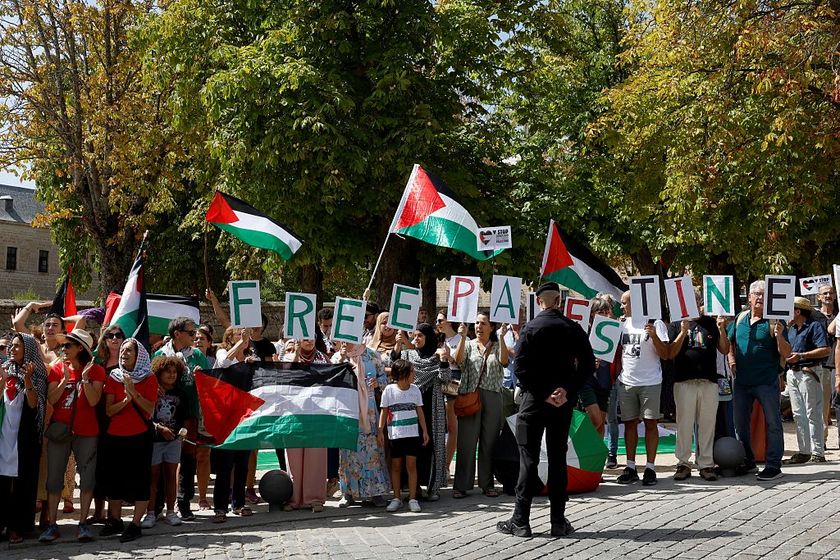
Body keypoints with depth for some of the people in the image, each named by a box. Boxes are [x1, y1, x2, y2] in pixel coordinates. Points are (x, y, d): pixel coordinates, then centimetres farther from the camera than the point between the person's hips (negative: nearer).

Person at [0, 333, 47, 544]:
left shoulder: (36, 373, 0)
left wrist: (27, 379, -22)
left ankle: (17, 526, 3)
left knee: (21, 480, -2)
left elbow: (33, 404, -11)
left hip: (24, 434, -3)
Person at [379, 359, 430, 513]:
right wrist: (380, 431, -5)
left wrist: (425, 431, 8)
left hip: (412, 433, 1)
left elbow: (419, 412, 10)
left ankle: (412, 499, 4)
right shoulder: (389, 390, -4)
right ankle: (397, 498, 15)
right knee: (396, 466, 5)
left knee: (411, 465, -1)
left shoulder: (415, 389, 4)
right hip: (395, 434, -1)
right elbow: (384, 412, 0)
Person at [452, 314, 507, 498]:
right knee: (466, 442, -2)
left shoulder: (497, 346, 10)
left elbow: (504, 361, -11)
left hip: (492, 398, 1)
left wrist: (502, 337, -19)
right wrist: (463, 337, -19)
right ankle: (461, 485, 1)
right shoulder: (468, 345, 9)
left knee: (489, 442, 5)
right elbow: (458, 360, -10)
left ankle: (487, 484, 13)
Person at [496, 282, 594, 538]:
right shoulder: (573, 328, 0)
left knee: (528, 459, 1)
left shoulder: (530, 328, -9)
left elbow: (521, 368, -15)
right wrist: (568, 390, -7)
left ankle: (521, 521, 1)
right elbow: (588, 364, -4)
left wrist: (542, 394, -11)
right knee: (558, 458, 10)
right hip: (564, 402, 3)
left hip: (534, 401, -3)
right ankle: (558, 521, 11)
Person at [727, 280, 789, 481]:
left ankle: (773, 465, 6)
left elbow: (786, 353, -10)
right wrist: (731, 359, 6)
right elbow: (729, 341, 22)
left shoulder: (774, 321, -7)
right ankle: (747, 462, 26)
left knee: (773, 423, 0)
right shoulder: (740, 318, 8)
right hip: (742, 381, 6)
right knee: (740, 424, 13)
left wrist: (779, 336, -28)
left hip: (767, 381, -5)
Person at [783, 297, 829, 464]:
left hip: (808, 373, -8)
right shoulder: (791, 329, 17)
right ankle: (804, 452, 11)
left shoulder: (815, 326, -8)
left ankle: (818, 453, -3)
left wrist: (801, 356, -20)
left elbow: (826, 350, -17)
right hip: (792, 373, 8)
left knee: (812, 415, -6)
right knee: (798, 415, 8)